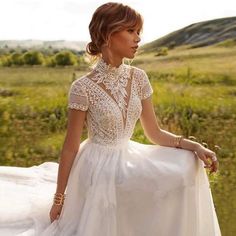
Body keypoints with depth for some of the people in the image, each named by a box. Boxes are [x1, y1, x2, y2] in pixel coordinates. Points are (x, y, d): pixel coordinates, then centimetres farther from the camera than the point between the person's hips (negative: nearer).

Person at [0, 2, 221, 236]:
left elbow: (154, 133, 2)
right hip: (99, 169, -5)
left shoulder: (138, 78, -2)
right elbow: (70, 148, -12)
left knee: (189, 166, -4)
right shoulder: (83, 88, -19)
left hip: (129, 163, 6)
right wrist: (58, 198, -5)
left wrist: (194, 145, -13)